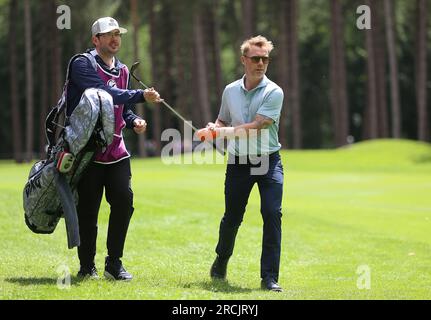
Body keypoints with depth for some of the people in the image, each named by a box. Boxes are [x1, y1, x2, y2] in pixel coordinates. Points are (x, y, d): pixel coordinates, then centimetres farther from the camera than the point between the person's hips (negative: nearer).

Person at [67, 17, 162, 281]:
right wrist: (141, 96, -28)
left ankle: (114, 262, 7)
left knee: (124, 201, -5)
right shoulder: (83, 65, -8)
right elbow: (104, 93, -23)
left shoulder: (123, 71, 16)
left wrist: (134, 121, 4)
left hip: (116, 150, 6)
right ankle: (87, 267, 12)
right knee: (88, 210, -1)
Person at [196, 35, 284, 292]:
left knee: (272, 213, -16)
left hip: (268, 162, -3)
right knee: (232, 217, 8)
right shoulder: (230, 91, 7)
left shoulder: (274, 92, -9)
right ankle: (221, 261, 36)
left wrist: (219, 132, -18)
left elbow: (255, 127, -18)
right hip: (238, 162, 3)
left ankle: (270, 277, -12)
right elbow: (222, 120, 22)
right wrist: (214, 129, -3)